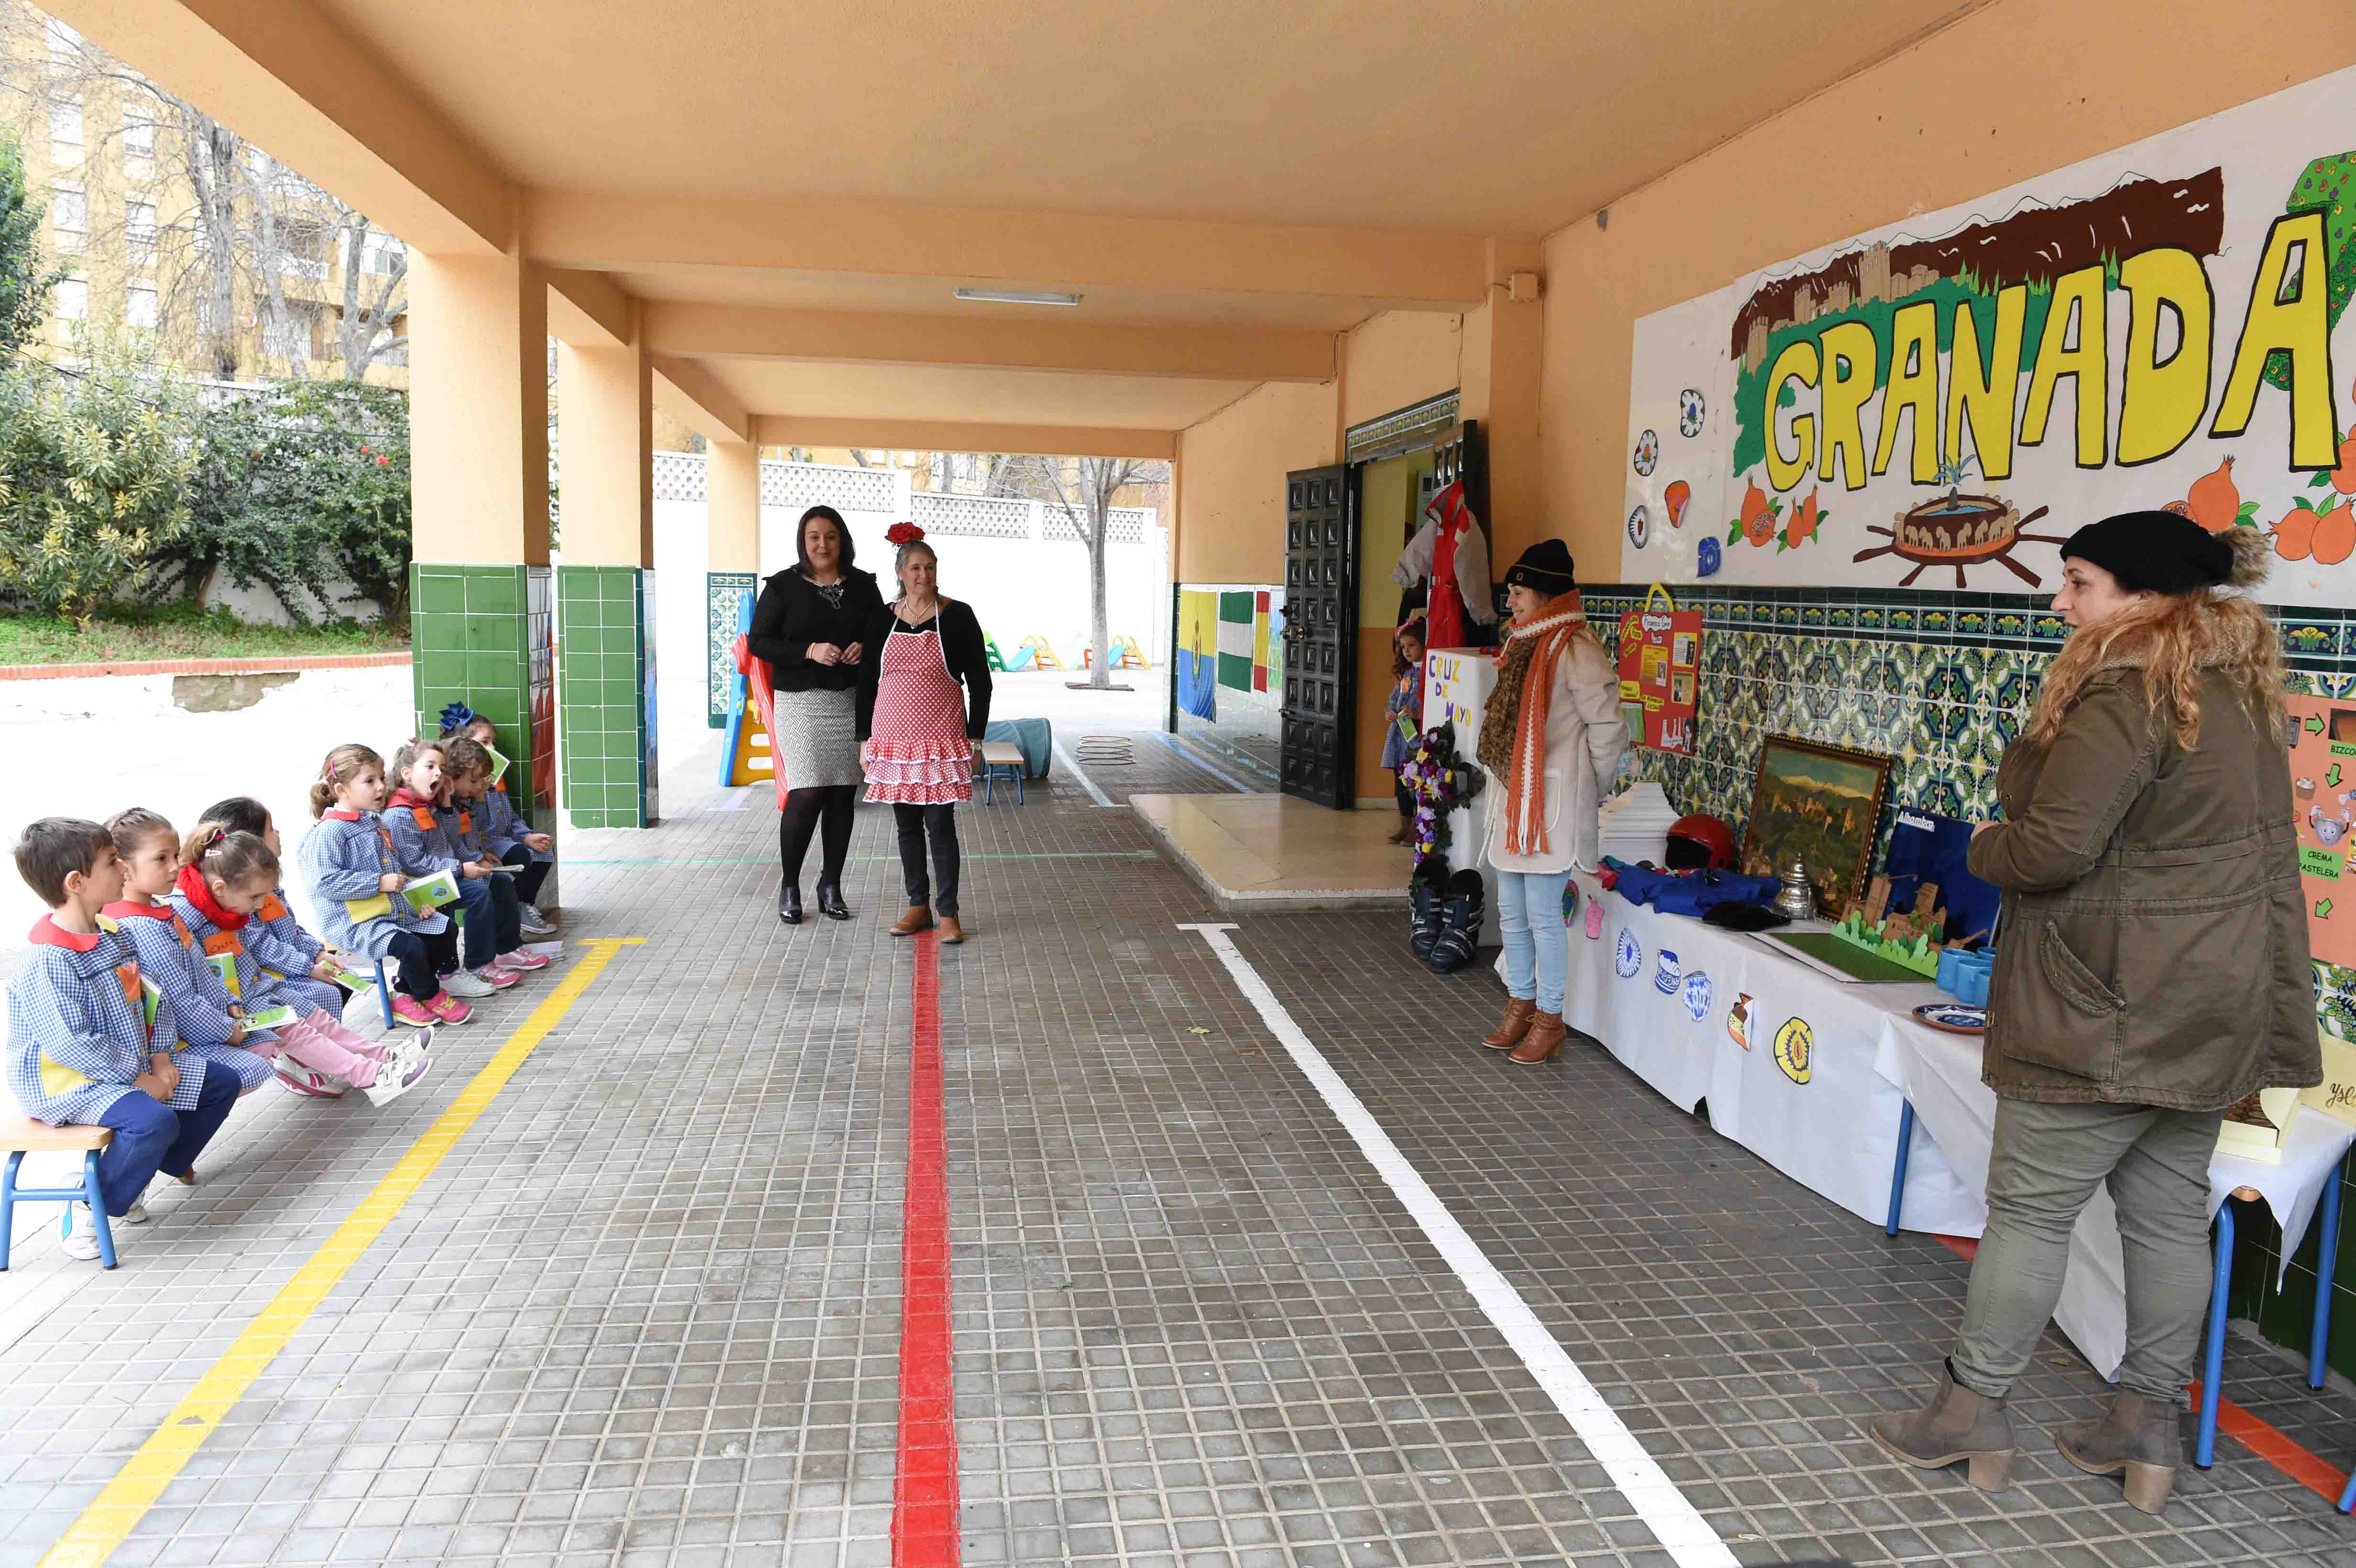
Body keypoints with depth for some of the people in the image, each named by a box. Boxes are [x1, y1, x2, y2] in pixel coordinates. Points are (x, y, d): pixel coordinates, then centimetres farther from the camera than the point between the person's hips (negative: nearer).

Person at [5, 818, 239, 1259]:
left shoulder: (112, 938, 7)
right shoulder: (46, 966, -23)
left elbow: (153, 999, 11)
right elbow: (72, 1045, -26)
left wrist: (160, 1058, -1)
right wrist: (138, 1078, -20)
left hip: (132, 1065, 9)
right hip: (67, 1084, -9)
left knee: (222, 1085, 6)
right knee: (155, 1120, -32)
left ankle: (158, 1167, 17)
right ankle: (91, 1207, -8)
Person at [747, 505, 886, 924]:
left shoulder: (862, 585, 8)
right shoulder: (783, 586, -1)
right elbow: (759, 642, -3)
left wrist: (866, 648, -6)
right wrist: (809, 651, -17)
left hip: (851, 701, 4)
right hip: (801, 702, -3)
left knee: (843, 795, 5)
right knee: (807, 794, -11)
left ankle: (831, 885, 19)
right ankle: (788, 886, 7)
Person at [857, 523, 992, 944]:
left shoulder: (957, 616, -3)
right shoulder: (883, 619, 5)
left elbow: (979, 680, -1)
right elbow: (867, 681, 10)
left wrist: (974, 737, -6)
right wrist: (865, 739, 6)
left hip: (941, 739, -3)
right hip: (895, 736, 4)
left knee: (940, 825, -4)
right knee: (907, 825, 10)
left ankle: (948, 913, 4)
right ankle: (919, 906, 20)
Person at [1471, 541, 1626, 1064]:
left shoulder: (1575, 650, -14)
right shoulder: (1524, 647, 14)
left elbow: (1609, 731, -13)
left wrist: (1585, 792, -3)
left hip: (1552, 803, -9)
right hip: (1515, 800, 9)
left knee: (1543, 913, -3)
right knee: (1512, 912, 14)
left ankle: (1549, 1020, 10)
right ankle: (1521, 1007, 28)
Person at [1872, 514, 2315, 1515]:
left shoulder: (2127, 692, -19)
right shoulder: (2247, 689, 12)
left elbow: (2054, 848, -24)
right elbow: (2256, 843, 20)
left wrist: (1984, 846, -4)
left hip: (2112, 1006, -9)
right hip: (2221, 996, 9)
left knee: (2031, 1204, 1)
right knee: (2171, 1210, 14)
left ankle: (1972, 1410, 12)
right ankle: (2147, 1426, 23)